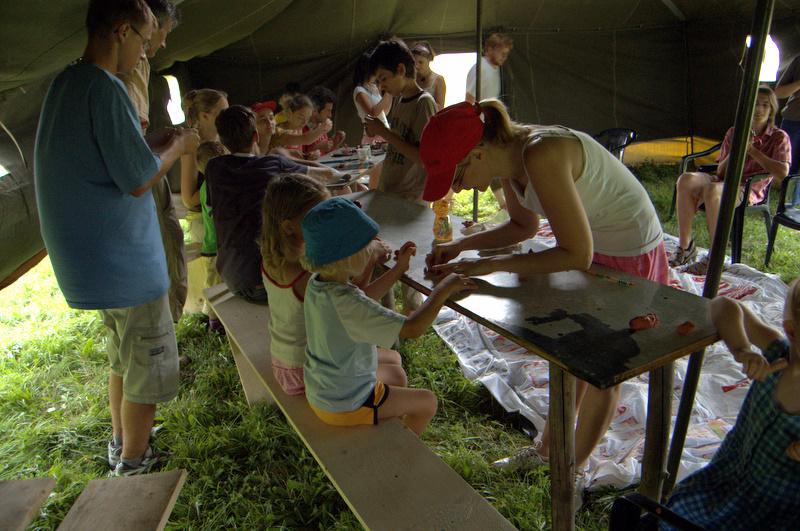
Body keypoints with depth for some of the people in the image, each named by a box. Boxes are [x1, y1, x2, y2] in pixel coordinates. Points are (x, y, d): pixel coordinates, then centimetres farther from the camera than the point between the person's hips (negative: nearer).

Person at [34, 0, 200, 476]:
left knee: (124, 359, 24)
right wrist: (177, 148, -3)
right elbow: (139, 180, -20)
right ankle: (134, 466, 22)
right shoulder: (104, 88, -20)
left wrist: (161, 145, 13)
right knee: (149, 369, 6)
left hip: (96, 256, 10)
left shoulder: (65, 83, 11)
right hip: (125, 259, -10)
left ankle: (122, 444, 40)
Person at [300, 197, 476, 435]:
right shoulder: (345, 303, -38)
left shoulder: (318, 282, -10)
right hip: (344, 405, -8)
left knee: (393, 359, 31)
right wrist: (443, 289, -25)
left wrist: (399, 269, 6)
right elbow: (412, 328, -38)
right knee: (427, 402, 11)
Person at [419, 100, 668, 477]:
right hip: (594, 246, 8)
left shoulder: (541, 155, -34)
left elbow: (577, 254, -34)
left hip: (630, 256, -8)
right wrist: (460, 246, -5)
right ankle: (548, 449, 41)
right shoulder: (509, 156, -7)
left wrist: (490, 265, -32)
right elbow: (524, 226, 7)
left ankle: (574, 468, 32)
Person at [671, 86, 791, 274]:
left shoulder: (779, 137, 7)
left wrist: (752, 150, -6)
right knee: (686, 179, -27)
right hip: (725, 181, 4)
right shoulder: (734, 132, 17)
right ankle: (685, 246, -25)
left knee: (711, 190, -38)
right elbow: (721, 171, 12)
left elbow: (782, 172, -9)